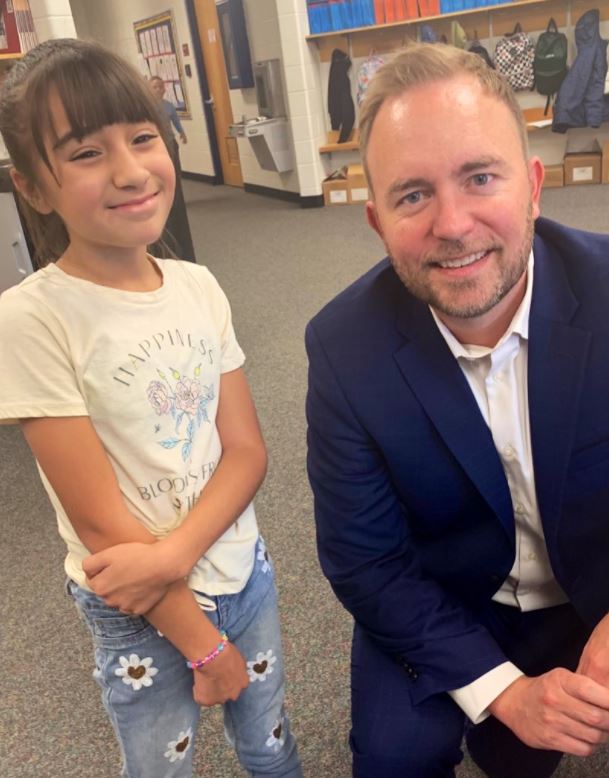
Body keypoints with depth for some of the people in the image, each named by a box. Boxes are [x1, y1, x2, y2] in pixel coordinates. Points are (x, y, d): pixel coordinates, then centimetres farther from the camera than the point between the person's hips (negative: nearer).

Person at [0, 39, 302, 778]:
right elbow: (99, 520, -19)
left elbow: (247, 450, -5)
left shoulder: (198, 286, -6)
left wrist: (175, 554, -22)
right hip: (139, 617, -4)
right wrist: (201, 641, -11)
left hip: (243, 572, 4)